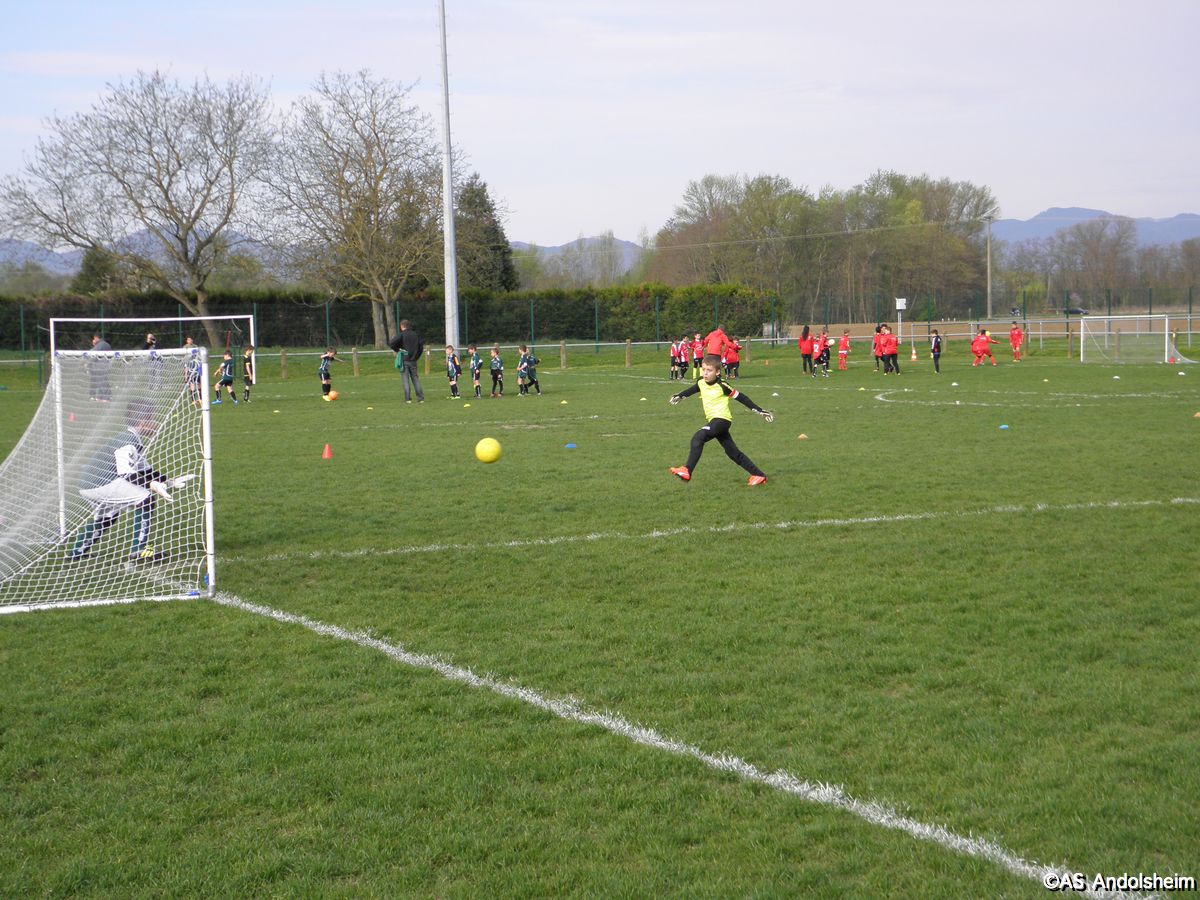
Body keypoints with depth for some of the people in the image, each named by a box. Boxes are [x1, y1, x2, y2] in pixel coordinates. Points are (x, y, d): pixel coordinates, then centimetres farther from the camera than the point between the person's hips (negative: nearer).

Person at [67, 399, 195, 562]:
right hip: (99, 484, -11)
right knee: (145, 497, -14)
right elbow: (127, 475, -25)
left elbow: (145, 472, 19)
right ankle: (139, 550, -14)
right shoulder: (127, 442, -17)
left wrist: (171, 482, 14)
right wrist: (153, 485, -28)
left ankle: (78, 550, 43)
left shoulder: (136, 443, 15)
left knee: (110, 511, 35)